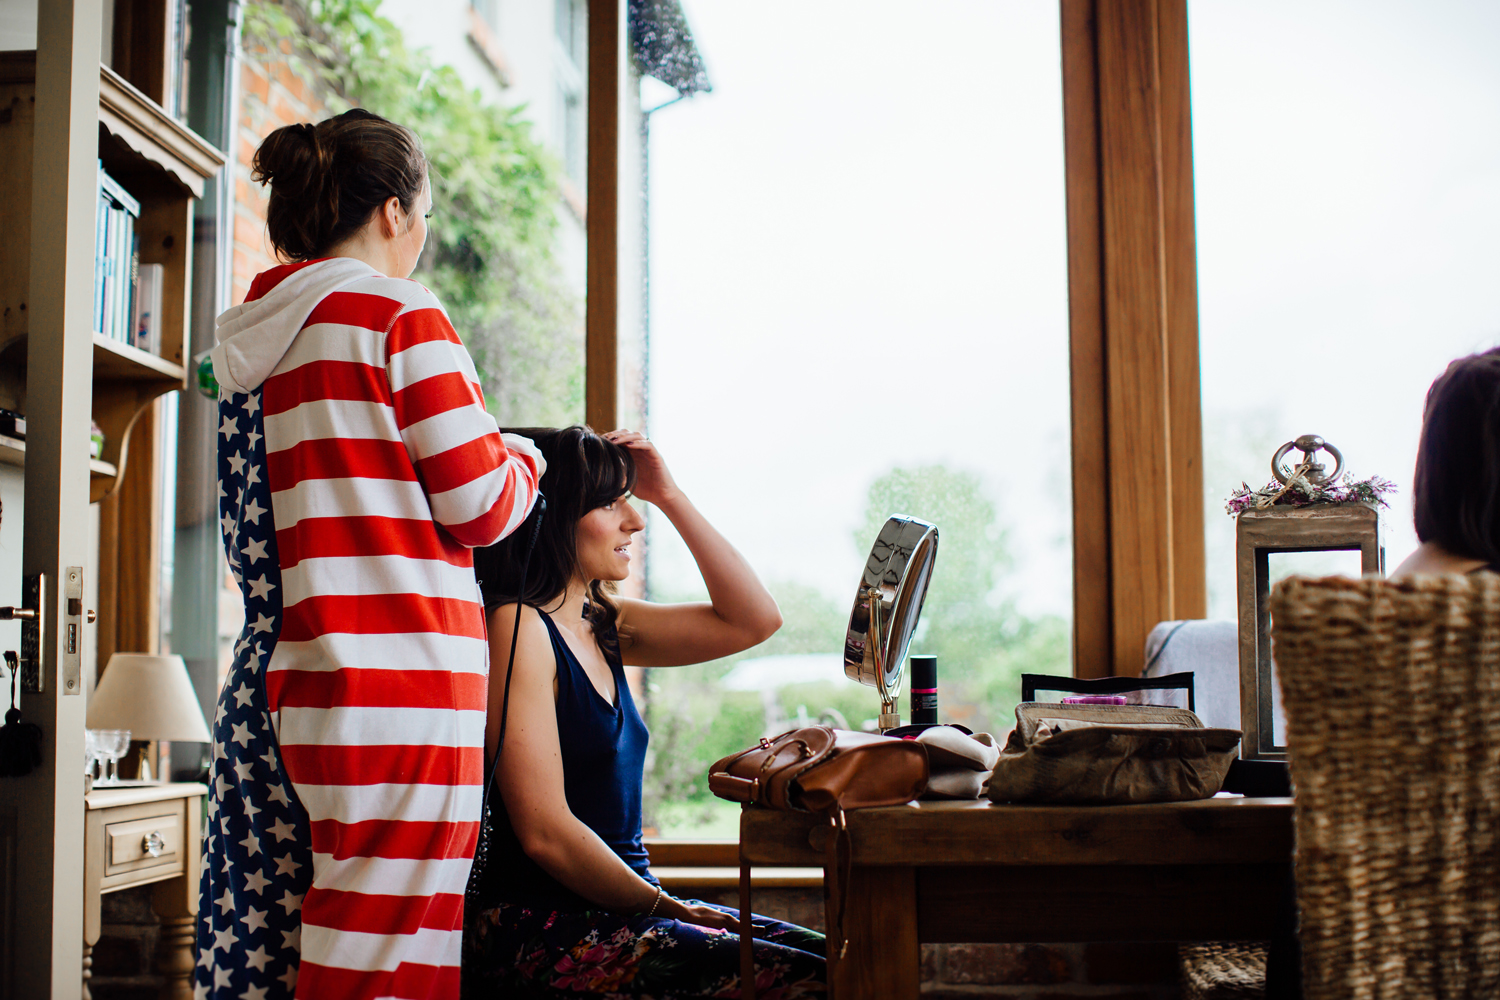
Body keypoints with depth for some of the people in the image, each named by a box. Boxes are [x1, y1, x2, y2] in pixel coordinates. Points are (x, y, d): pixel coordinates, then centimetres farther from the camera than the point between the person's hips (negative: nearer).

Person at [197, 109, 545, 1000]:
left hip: (281, 678, 8)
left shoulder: (251, 342, 17)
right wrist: (523, 461, 14)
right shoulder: (400, 314, -5)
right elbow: (480, 505, -7)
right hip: (399, 677, -8)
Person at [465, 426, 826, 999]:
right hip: (540, 930, -9)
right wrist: (665, 907, -9)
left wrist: (669, 496, 10)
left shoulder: (601, 623, 13)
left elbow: (752, 620, 15)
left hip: (611, 909, 9)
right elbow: (545, 832, -18)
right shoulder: (516, 625, -13)